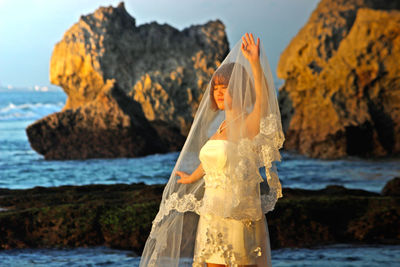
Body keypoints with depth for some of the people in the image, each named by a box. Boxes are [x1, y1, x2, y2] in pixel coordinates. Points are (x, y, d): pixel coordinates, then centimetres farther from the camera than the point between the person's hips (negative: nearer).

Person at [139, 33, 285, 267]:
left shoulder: (249, 125, -9)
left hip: (240, 216, -8)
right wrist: (192, 177, 51)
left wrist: (255, 63, -45)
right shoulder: (221, 127, 14)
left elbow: (263, 99, -30)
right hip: (212, 214, 8)